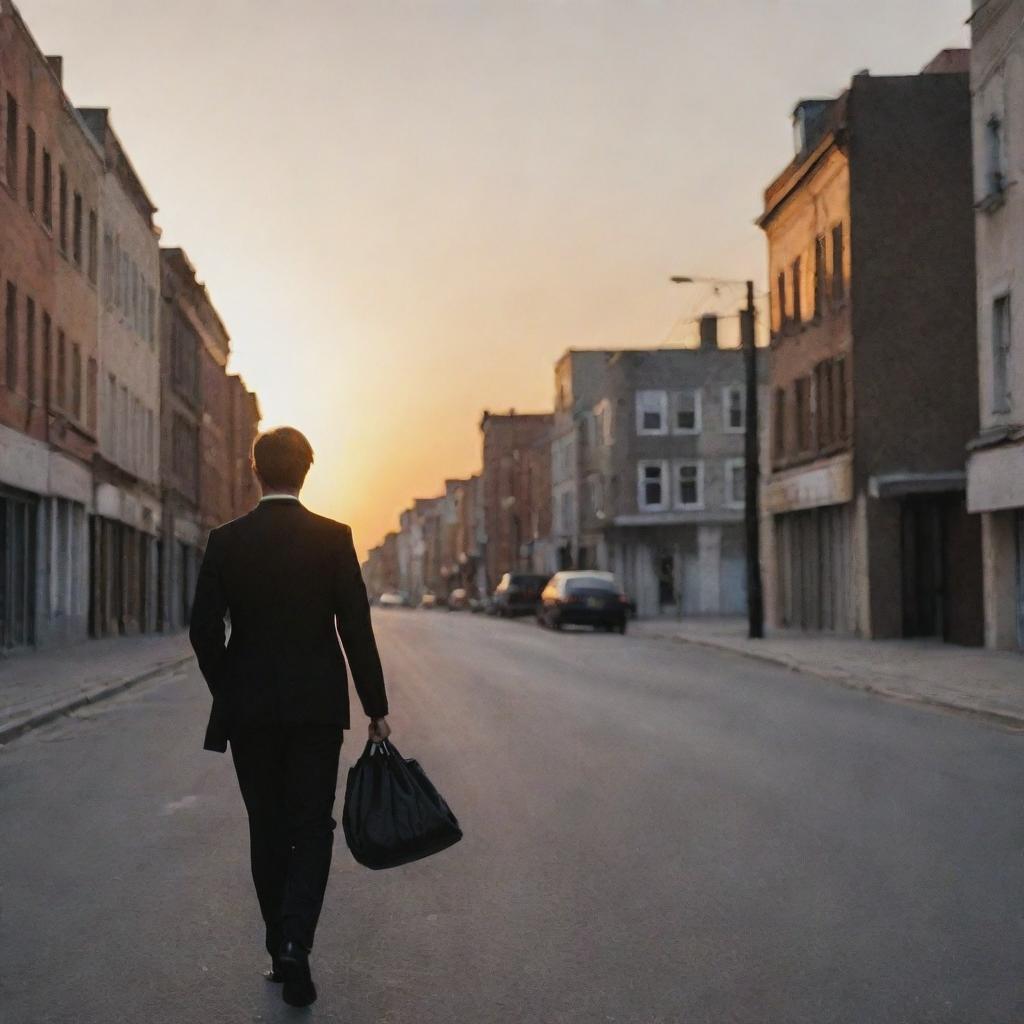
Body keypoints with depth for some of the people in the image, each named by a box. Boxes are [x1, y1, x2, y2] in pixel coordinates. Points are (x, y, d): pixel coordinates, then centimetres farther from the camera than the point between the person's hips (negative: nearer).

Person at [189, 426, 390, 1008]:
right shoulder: (334, 538, -6)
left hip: (249, 711, 1)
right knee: (312, 828, 6)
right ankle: (295, 943, -11)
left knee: (269, 830, 13)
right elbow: (357, 629, -7)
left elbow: (204, 630, -2)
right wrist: (377, 708, 0)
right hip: (318, 706, -1)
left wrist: (229, 694, 12)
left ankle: (281, 951, 19)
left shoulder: (226, 541, -2)